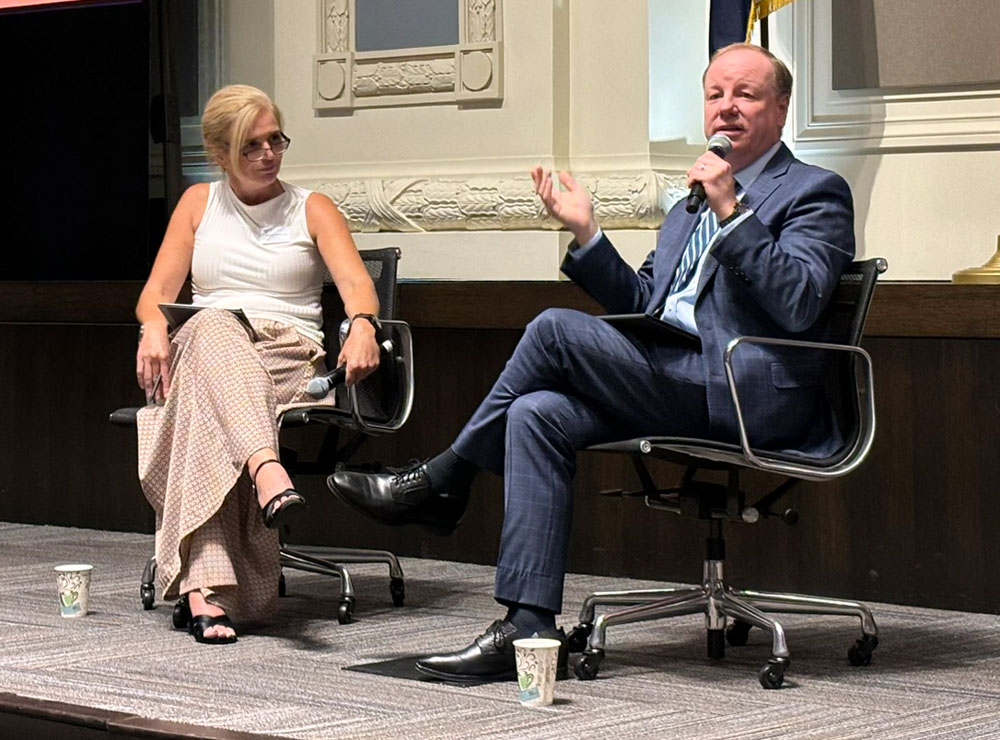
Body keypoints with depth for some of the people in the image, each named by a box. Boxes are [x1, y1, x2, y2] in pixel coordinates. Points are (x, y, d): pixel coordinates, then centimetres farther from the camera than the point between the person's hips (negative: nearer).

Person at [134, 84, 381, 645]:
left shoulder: (312, 209, 16)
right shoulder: (199, 203, 22)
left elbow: (357, 284, -1)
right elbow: (156, 292, 14)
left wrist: (362, 326, -27)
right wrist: (155, 328, -13)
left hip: (290, 359, -1)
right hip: (204, 351, 1)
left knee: (207, 405, -39)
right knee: (214, 326, -40)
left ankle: (202, 587, -53)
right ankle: (268, 471, -66)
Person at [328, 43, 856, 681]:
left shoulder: (816, 193, 4)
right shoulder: (690, 206, 28)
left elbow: (798, 305, -13)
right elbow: (638, 305, 25)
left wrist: (733, 211, -18)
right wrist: (586, 231, 12)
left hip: (753, 393, -8)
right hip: (672, 384, 8)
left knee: (555, 329, -18)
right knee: (537, 413, -17)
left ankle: (442, 482, 0)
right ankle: (530, 627, -21)